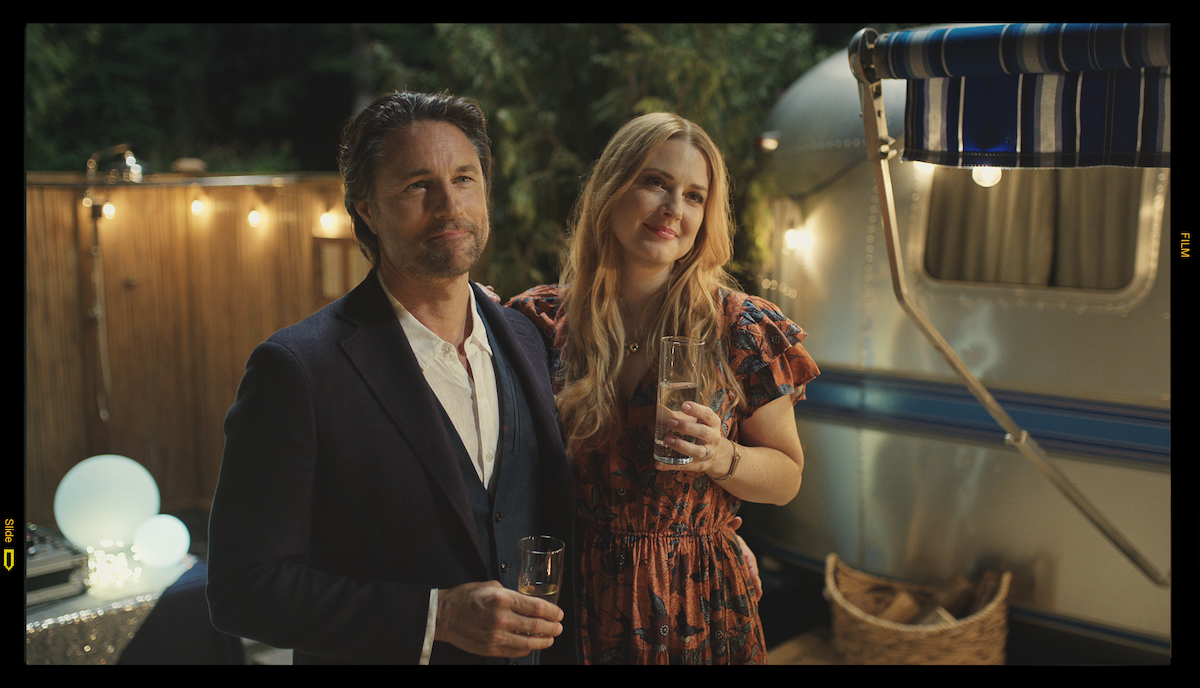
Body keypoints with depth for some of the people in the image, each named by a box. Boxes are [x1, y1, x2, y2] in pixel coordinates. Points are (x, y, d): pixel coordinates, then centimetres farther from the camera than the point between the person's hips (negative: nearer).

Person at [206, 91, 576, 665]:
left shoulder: (523, 340, -1)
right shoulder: (299, 369, -19)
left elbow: (552, 529, 6)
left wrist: (563, 648, -6)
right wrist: (437, 617, -25)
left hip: (536, 651, 5)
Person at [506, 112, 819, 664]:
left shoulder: (741, 329, -7)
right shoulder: (541, 322, -4)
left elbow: (786, 477, 1)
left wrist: (721, 458, -17)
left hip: (699, 606, 0)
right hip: (574, 603, 1)